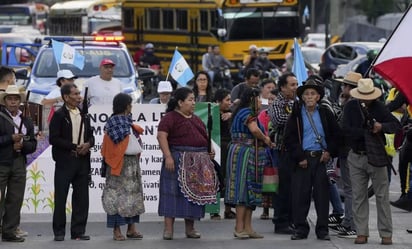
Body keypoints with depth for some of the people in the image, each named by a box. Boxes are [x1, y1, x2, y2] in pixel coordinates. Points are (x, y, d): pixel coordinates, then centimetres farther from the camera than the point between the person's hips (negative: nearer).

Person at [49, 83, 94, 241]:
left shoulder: (84, 116, 14)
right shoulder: (59, 115, -4)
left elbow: (90, 136, 19)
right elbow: (53, 139, -11)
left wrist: (88, 144, -5)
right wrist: (74, 147, -15)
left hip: (82, 161, 5)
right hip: (65, 162, -5)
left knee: (81, 198, 5)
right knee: (60, 197, 0)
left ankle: (78, 231, 11)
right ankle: (59, 232, 6)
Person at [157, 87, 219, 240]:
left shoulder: (196, 119, 19)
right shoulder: (170, 118, -6)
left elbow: (203, 137, 28)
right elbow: (161, 136, -15)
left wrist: (209, 151, 12)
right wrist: (168, 156, -23)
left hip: (198, 162, 7)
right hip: (178, 160, -7)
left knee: (194, 193, 8)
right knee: (173, 192, -7)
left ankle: (190, 228, 15)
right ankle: (168, 229, -7)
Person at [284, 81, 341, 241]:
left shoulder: (325, 114, 8)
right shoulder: (296, 115, 4)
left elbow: (336, 134, 11)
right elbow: (289, 138, 0)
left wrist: (330, 152, -1)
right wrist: (299, 157, -7)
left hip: (321, 158, 1)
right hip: (303, 158, -1)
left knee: (322, 194, 2)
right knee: (300, 194, -2)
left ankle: (322, 230, 7)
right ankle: (300, 228, 6)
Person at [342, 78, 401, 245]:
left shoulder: (378, 107, -4)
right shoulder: (351, 107, 0)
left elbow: (396, 125, -8)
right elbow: (346, 130, -9)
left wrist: (382, 127, -26)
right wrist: (367, 132, -17)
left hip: (376, 156, -2)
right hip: (356, 157, 2)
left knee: (382, 196, 0)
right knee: (358, 197, 4)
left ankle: (386, 234, 4)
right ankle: (362, 233, 10)